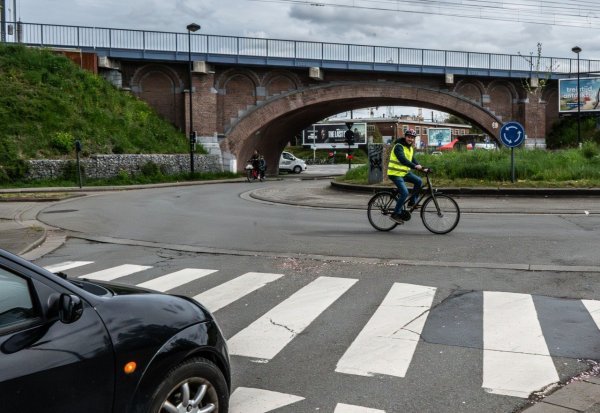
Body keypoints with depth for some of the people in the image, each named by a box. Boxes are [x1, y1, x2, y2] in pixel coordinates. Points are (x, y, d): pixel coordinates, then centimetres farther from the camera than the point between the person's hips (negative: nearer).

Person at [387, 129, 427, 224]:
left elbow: (413, 160, 10)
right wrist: (415, 166, -42)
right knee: (405, 193, -18)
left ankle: (412, 202, 7)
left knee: (419, 181, -6)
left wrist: (421, 168, -5)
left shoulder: (410, 148, 14)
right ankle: (395, 214, -8)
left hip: (405, 172, 9)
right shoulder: (399, 146, -16)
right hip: (395, 173, -9)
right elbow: (402, 159, -31)